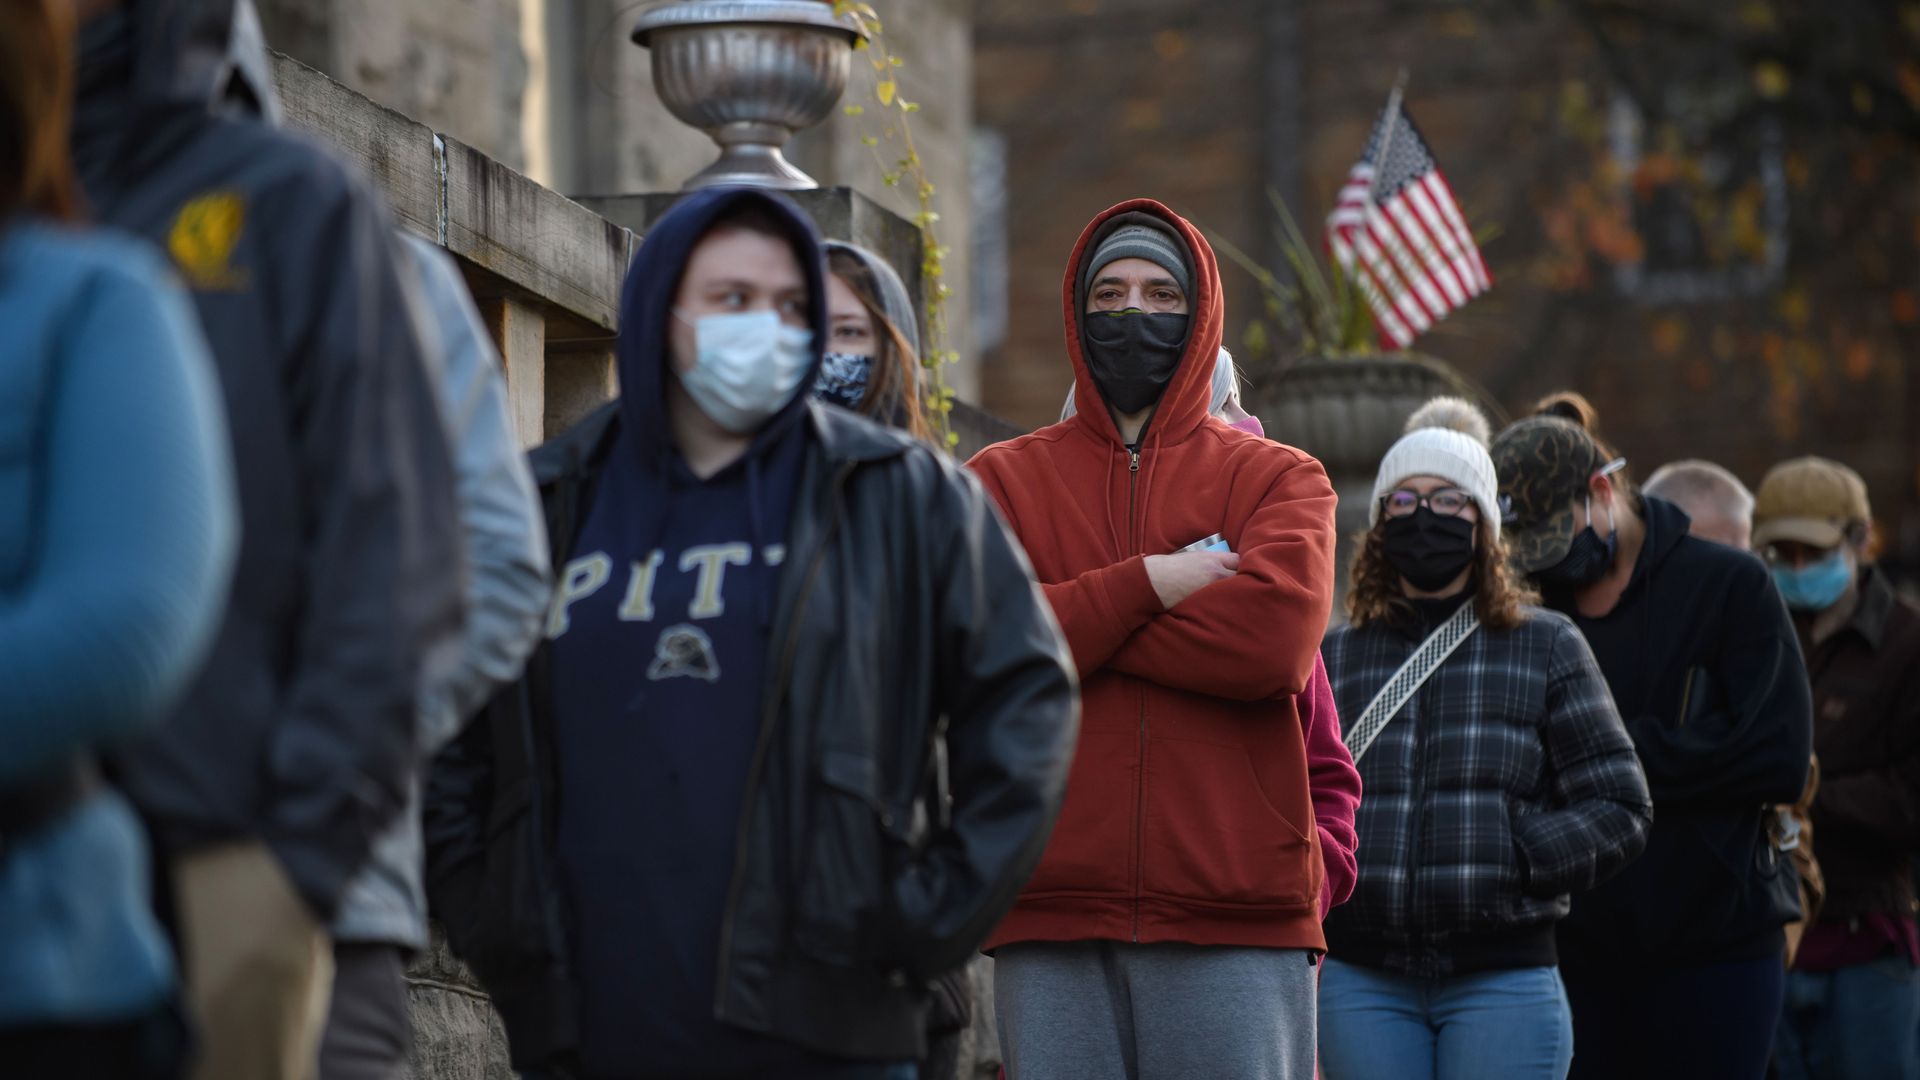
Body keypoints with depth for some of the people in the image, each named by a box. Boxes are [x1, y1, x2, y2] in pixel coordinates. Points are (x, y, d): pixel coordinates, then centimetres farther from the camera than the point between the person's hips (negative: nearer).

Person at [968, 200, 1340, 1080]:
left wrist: (1069, 627, -5)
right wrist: (1150, 583, -9)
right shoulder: (1003, 479, 13)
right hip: (1051, 913, 1)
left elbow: (1277, 640, -10)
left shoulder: (1276, 477, 10)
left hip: (1239, 915, -1)